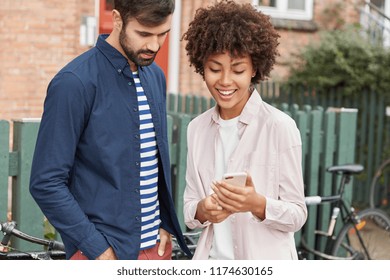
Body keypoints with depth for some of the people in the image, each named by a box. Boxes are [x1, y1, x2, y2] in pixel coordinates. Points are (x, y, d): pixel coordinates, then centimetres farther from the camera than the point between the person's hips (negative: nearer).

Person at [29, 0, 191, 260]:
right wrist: (98, 249, -17)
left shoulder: (156, 76, 6)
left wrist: (165, 224, 4)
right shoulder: (75, 82, -15)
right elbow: (46, 182, -16)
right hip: (103, 252, -6)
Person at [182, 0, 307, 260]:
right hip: (210, 258, 4)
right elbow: (189, 211, 3)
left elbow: (297, 215, -10)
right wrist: (202, 210, -17)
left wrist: (258, 204, -27)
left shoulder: (280, 126, -13)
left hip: (264, 265, -3)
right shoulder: (197, 128, 0)